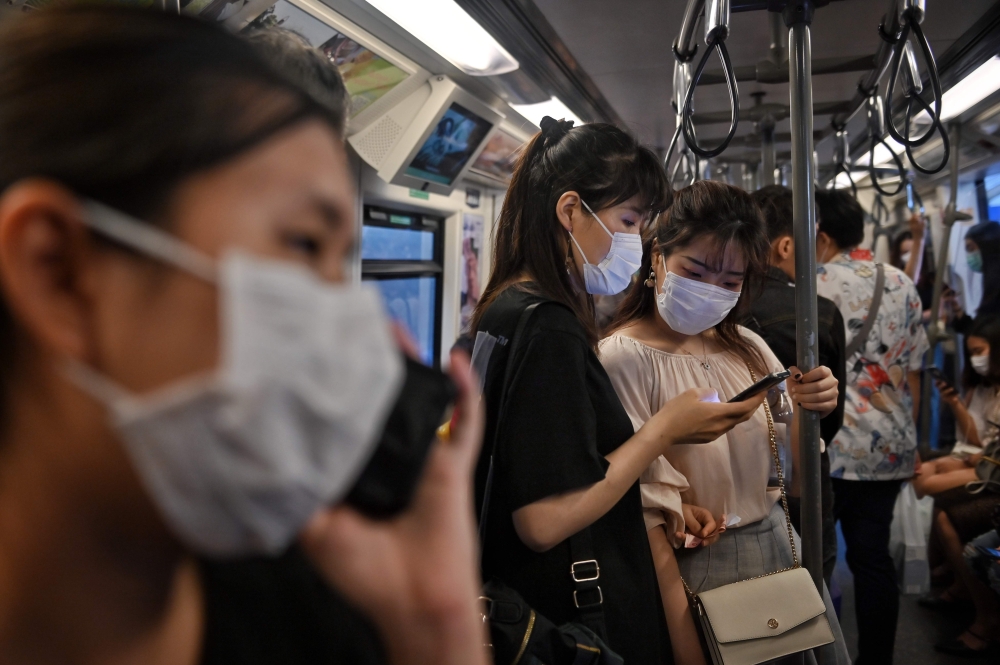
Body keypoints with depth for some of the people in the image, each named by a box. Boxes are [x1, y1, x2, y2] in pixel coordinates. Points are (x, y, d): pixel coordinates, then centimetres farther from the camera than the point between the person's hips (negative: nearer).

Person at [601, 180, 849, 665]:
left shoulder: (748, 349, 1)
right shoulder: (625, 357, -17)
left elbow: (788, 474, 8)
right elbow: (641, 515, -18)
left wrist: (809, 414, -11)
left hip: (781, 548, 6)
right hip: (696, 571, -6)